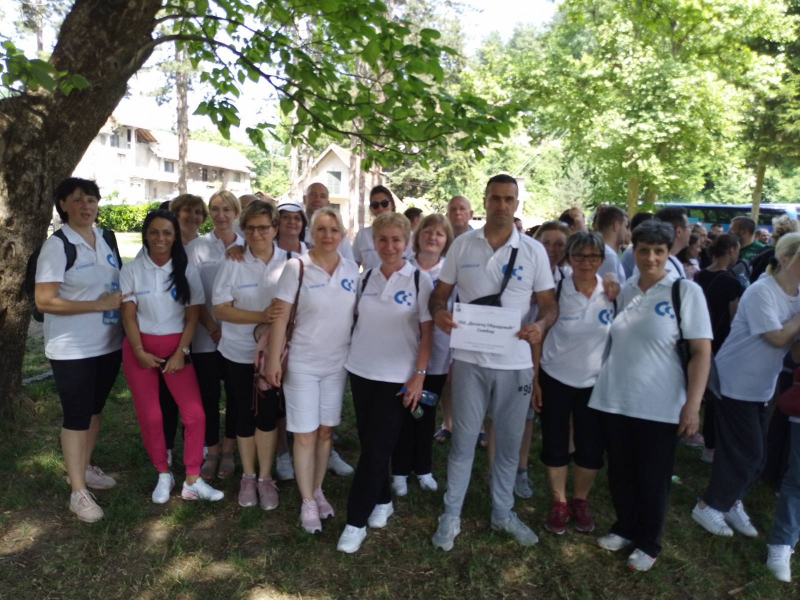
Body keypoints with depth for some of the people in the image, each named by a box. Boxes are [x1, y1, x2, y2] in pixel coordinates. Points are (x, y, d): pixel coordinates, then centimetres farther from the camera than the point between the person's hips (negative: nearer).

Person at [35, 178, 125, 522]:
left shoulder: (106, 239, 6)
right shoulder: (57, 246, -13)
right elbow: (44, 301, -19)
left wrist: (122, 303, 1)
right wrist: (98, 304, -22)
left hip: (109, 343, 7)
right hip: (72, 350, -6)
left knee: (95, 408, 19)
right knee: (76, 415, 2)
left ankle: (84, 468, 38)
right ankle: (78, 492, 14)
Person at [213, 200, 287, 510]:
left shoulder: (289, 262, -6)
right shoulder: (233, 264, -9)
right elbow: (220, 309, -11)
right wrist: (261, 316, -23)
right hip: (239, 351, 0)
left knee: (268, 413, 5)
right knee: (246, 413, 11)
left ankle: (265, 477, 23)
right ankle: (248, 477, 29)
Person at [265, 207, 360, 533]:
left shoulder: (352, 269, 1)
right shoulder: (297, 267, -10)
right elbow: (280, 316, -10)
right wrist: (273, 359, -12)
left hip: (338, 363, 4)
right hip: (302, 364, -3)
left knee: (326, 431, 14)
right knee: (305, 434, 4)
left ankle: (318, 491, 32)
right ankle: (307, 502, 20)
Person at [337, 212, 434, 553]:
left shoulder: (419, 280, -7)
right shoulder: (365, 278, 4)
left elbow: (427, 332, -6)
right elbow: (356, 321, 12)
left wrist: (419, 375, -11)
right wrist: (349, 356, 7)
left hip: (398, 377, -4)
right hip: (361, 371, 4)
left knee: (376, 449, -1)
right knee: (369, 444, 13)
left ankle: (356, 521, 10)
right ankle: (382, 502, 33)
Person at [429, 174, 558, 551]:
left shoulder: (534, 251, 0)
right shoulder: (462, 245, 1)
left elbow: (549, 303, 3)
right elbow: (440, 293, 5)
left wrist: (541, 326, -19)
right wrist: (438, 313, -18)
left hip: (515, 362, 1)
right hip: (469, 359, -1)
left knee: (510, 443, 14)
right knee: (463, 441, 8)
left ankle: (503, 513, 34)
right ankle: (451, 516, 24)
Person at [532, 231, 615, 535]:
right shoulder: (554, 291, -12)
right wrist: (534, 380, -7)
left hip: (595, 382, 2)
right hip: (555, 379, -1)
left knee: (591, 447, 10)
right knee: (554, 445, 8)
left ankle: (580, 501, 32)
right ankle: (559, 502, 27)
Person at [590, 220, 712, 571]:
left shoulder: (686, 291, -7)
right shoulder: (624, 291, 5)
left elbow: (701, 352, -10)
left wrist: (693, 404, -14)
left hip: (660, 407, -4)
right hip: (613, 400, 4)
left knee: (653, 479, 11)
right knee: (620, 472, 16)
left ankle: (648, 543, 31)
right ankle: (625, 529, 38)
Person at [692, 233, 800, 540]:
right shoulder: (761, 291, -19)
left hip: (762, 386, 8)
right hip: (736, 383, -8)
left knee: (752, 454, 14)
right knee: (747, 454, -3)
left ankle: (730, 503, 31)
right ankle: (708, 506, 13)